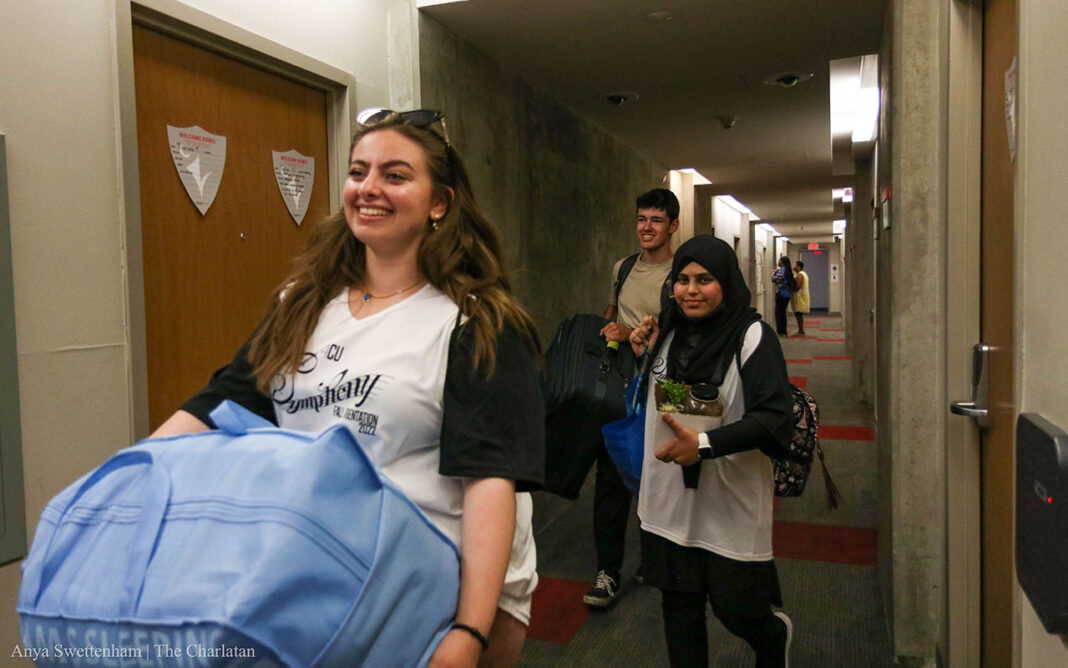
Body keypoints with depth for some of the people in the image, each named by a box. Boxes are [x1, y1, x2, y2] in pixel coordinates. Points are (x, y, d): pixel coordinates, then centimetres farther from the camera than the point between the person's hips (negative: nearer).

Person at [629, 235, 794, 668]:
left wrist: (704, 444, -33)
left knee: (734, 607, 8)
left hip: (730, 501, -5)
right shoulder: (668, 330, 6)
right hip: (670, 498, 5)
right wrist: (645, 354, 3)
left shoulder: (752, 336, -13)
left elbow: (773, 417, -22)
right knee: (678, 604, 14)